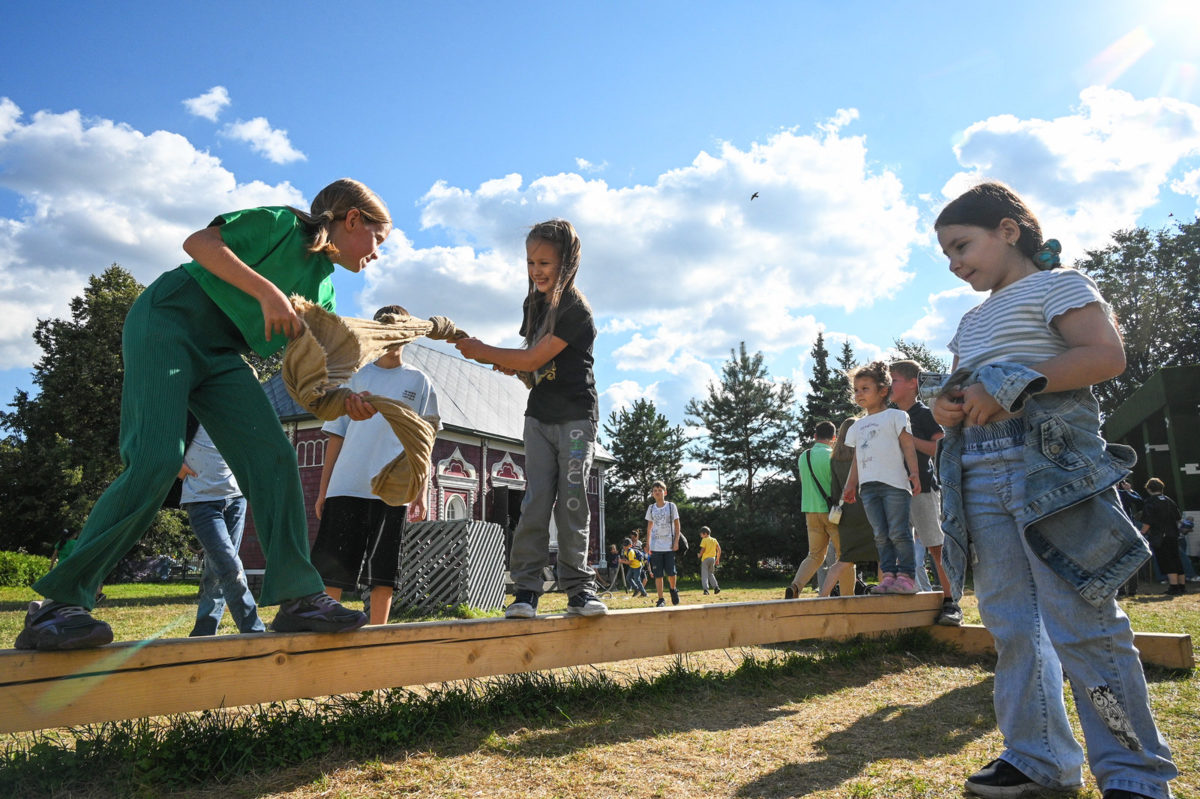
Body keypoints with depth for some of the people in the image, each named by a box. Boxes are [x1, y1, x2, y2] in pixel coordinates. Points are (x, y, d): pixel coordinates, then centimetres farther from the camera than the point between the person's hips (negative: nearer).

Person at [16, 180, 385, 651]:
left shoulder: (323, 289, 15)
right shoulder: (285, 224, -5)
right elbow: (198, 243, -16)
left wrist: (345, 400, -8)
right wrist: (266, 291, -24)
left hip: (221, 356, 7)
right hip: (168, 322, -7)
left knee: (273, 456, -10)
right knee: (157, 459, -21)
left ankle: (298, 596, -11)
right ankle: (60, 603, -11)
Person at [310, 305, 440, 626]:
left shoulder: (419, 382, 11)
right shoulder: (355, 376, 14)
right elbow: (336, 434, 13)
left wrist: (421, 493, 2)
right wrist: (323, 489, 8)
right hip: (346, 486, 1)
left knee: (383, 570, 2)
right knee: (331, 564, -1)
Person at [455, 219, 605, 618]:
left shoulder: (576, 309, -15)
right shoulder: (534, 303, 11)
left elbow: (532, 359, -17)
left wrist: (482, 351, -8)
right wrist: (504, 362, -1)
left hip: (576, 416, -5)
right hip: (539, 415, 6)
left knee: (572, 499, -6)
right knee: (535, 499, -3)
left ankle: (578, 586, 3)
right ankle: (526, 587, -3)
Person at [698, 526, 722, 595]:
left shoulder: (704, 540, -6)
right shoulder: (714, 540, 11)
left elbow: (703, 549, -16)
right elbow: (719, 549, 9)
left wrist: (700, 555, 3)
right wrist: (718, 559, 15)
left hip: (705, 558, -5)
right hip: (713, 558, 5)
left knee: (704, 574, -2)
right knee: (711, 574, 19)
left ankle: (706, 589, -15)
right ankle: (716, 587, 4)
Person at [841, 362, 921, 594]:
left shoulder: (895, 416, 7)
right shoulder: (858, 426, 23)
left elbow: (908, 447, -1)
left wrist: (914, 473, -13)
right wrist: (850, 485, 17)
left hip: (894, 482, -6)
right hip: (868, 486, 6)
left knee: (899, 532, -9)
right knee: (881, 534, 3)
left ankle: (906, 575, -5)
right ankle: (888, 574, 4)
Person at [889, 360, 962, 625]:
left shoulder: (924, 414, -3)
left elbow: (942, 449, -12)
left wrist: (909, 439, -17)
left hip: (922, 489, -6)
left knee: (937, 548, -4)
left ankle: (950, 603, 3)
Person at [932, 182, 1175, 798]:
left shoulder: (1056, 284, 2)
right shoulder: (973, 321, 24)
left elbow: (1107, 354, -12)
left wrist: (1008, 385, -17)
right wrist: (947, 404, 3)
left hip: (1052, 465, -7)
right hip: (980, 475, 8)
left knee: (1082, 623, -7)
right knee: (1011, 623, 8)